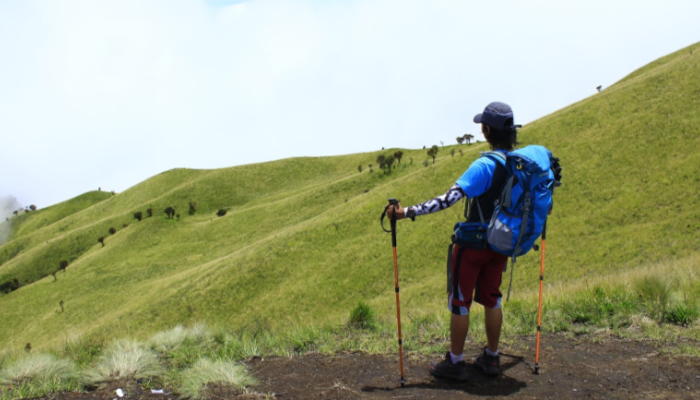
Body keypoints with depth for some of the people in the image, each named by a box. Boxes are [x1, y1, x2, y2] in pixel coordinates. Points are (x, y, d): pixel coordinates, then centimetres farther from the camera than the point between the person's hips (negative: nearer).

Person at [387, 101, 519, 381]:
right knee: (491, 298, 19)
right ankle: (491, 358, 29)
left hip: (474, 243, -7)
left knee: (460, 301, 6)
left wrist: (408, 212, -33)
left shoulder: (485, 166, -24)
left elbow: (449, 199, -32)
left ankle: (455, 363, 15)